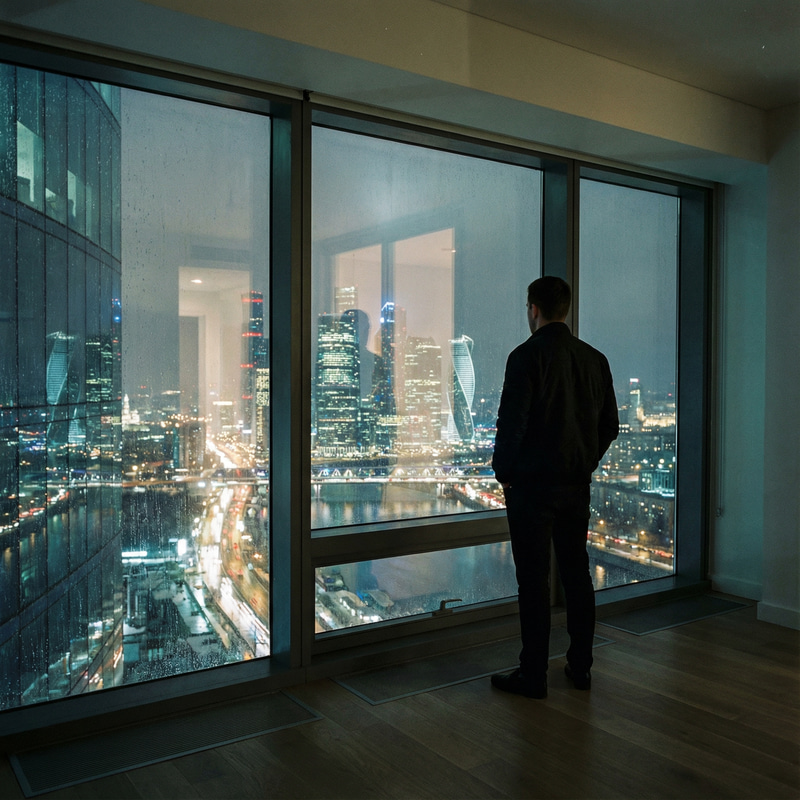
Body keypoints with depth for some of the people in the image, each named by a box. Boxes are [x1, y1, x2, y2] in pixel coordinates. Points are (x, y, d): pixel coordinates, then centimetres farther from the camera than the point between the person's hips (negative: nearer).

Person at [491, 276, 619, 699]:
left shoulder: (526, 356, -13)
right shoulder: (594, 358, 6)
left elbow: (512, 422, -17)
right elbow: (610, 424, 10)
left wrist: (502, 470, -2)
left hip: (530, 484, -6)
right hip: (577, 484, 6)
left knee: (534, 579, 1)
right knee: (577, 573, 15)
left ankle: (533, 674, 10)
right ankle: (580, 667, 25)